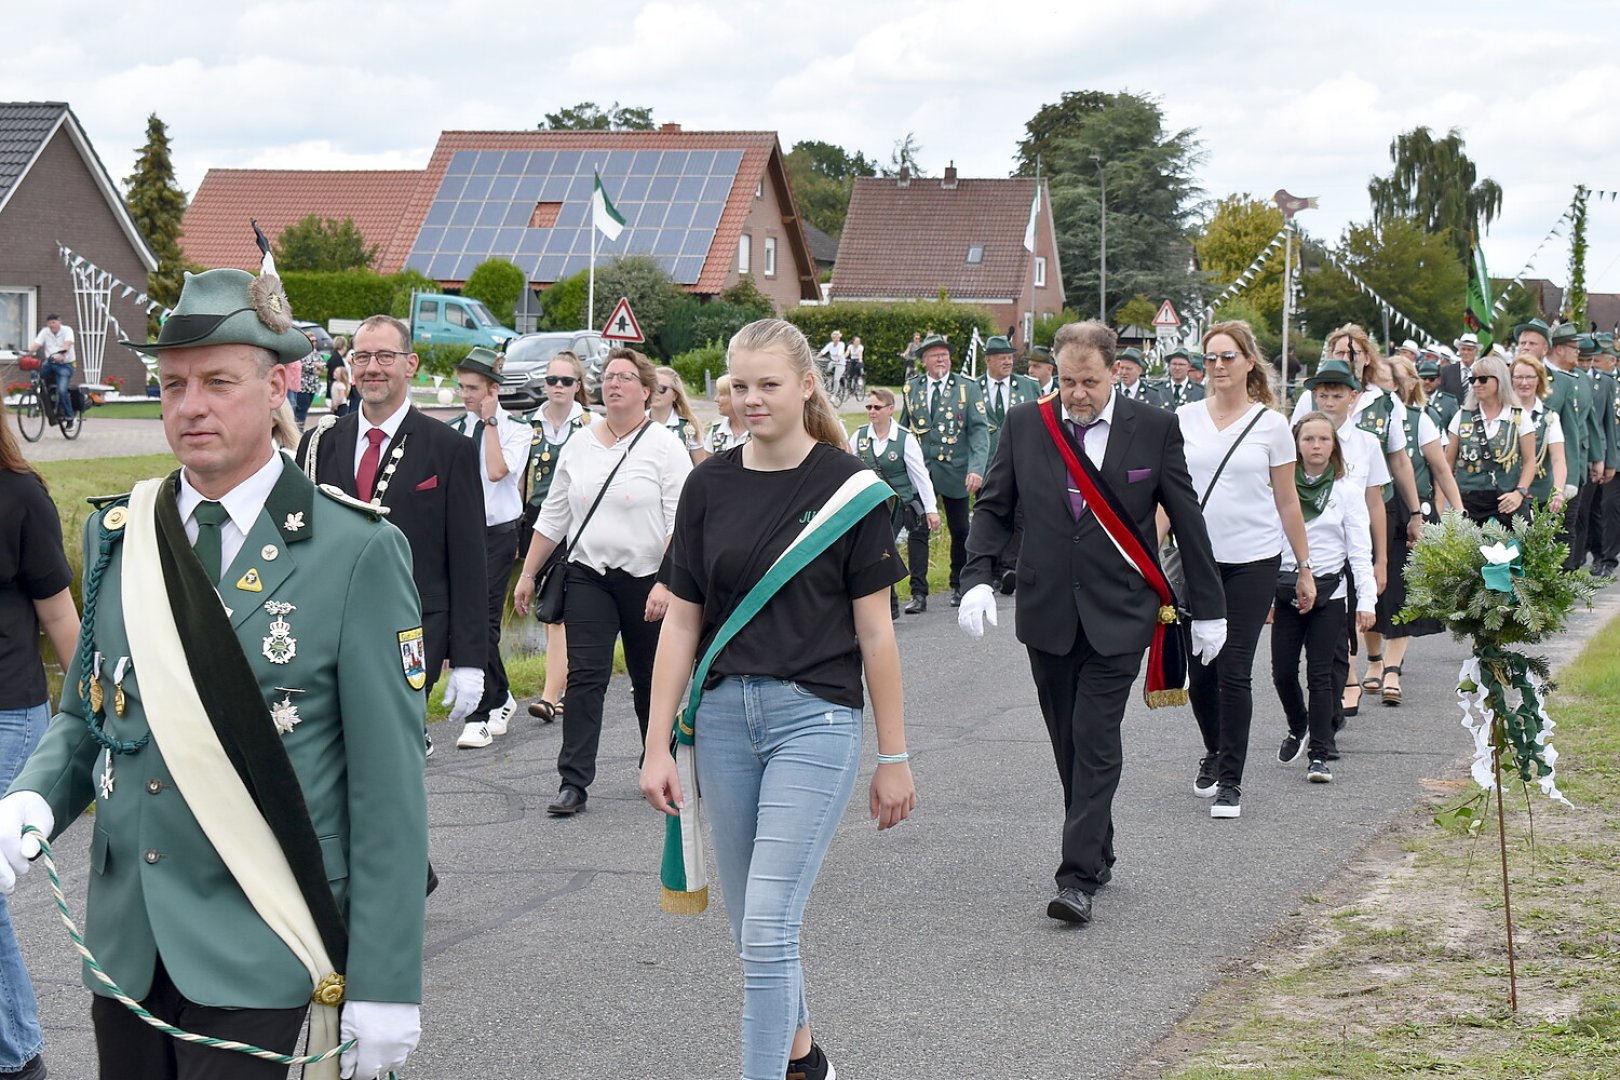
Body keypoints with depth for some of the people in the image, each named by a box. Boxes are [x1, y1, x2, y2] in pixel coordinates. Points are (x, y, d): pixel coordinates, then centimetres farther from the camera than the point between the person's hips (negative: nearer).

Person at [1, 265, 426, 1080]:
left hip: (262, 973, -5)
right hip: (125, 950, 5)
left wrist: (384, 985, -10)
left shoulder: (354, 552, -8)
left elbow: (389, 784, -8)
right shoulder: (119, 536, 8)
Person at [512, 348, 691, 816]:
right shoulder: (579, 445, 9)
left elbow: (679, 523, -11)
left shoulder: (665, 445, -5)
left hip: (645, 579, -3)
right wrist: (528, 574, 12)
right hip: (588, 574, 3)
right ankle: (573, 782, -8)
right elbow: (552, 516, 14)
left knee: (650, 680, 10)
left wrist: (666, 584, -20)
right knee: (585, 676, -7)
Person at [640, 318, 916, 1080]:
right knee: (751, 923, 15)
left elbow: (873, 627, -4)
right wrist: (658, 746, 1)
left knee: (768, 925, -12)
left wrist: (894, 756, -2)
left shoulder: (845, 485, -6)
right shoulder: (710, 486, 3)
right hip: (725, 715, 5)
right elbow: (682, 621, 5)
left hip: (816, 717, -4)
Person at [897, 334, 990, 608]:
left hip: (954, 471, -1)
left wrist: (977, 469, -19)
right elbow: (903, 430, 14)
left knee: (960, 531, 9)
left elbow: (979, 430, -7)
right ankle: (918, 593, 1)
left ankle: (958, 586, 26)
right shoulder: (911, 389, 6)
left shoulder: (968, 388, -1)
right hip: (919, 471, 1)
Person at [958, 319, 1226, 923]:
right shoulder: (1025, 425, 2)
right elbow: (993, 507, 5)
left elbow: (1186, 520, 3)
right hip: (1047, 613, 3)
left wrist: (1208, 607, 5)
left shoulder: (1153, 429, -2)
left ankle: (1079, 878, -10)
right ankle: (1098, 854, 27)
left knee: (1096, 741, -9)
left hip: (1118, 616, -3)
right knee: (1069, 743, 12)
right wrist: (978, 578, -11)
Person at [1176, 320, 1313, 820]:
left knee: (1234, 672, -5)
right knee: (1200, 670, 6)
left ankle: (1230, 780, 4)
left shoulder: (1271, 424, 1)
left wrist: (1305, 567, 6)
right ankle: (1215, 751, 33)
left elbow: (1287, 503, 6)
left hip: (1252, 561, -2)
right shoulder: (1186, 418, 5)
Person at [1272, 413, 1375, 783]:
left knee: (1319, 673, -3)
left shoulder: (1347, 489, 2)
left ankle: (1319, 754, 2)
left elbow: (1360, 549, 1)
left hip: (1328, 589, -2)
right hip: (1286, 587, 2)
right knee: (1283, 671, 2)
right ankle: (1298, 728, 30)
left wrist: (1366, 600, -6)